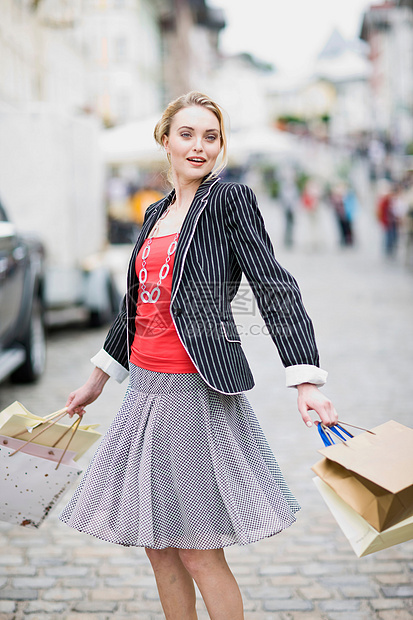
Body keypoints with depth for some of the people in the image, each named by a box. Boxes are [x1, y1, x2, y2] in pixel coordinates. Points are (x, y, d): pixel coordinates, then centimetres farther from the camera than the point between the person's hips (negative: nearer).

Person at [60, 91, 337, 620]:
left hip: (198, 388, -7)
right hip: (146, 385, 7)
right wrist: (98, 380, 29)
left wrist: (306, 381, -24)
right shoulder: (156, 213, 14)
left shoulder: (230, 200, -6)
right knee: (157, 544, 13)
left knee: (197, 552, -2)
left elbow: (275, 289, -14)